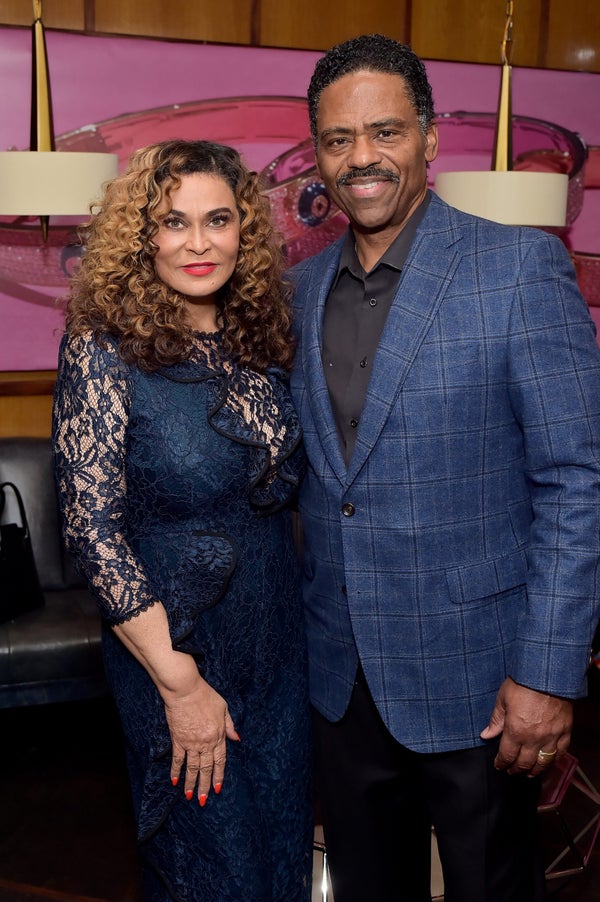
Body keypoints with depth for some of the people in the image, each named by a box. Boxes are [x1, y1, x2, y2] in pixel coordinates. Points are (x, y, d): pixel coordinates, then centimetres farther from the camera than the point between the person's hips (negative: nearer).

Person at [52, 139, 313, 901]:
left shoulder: (259, 336, 0)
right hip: (173, 645, -5)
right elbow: (93, 526, -18)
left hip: (279, 636, 5)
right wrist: (179, 682, -18)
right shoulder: (104, 347, -16)